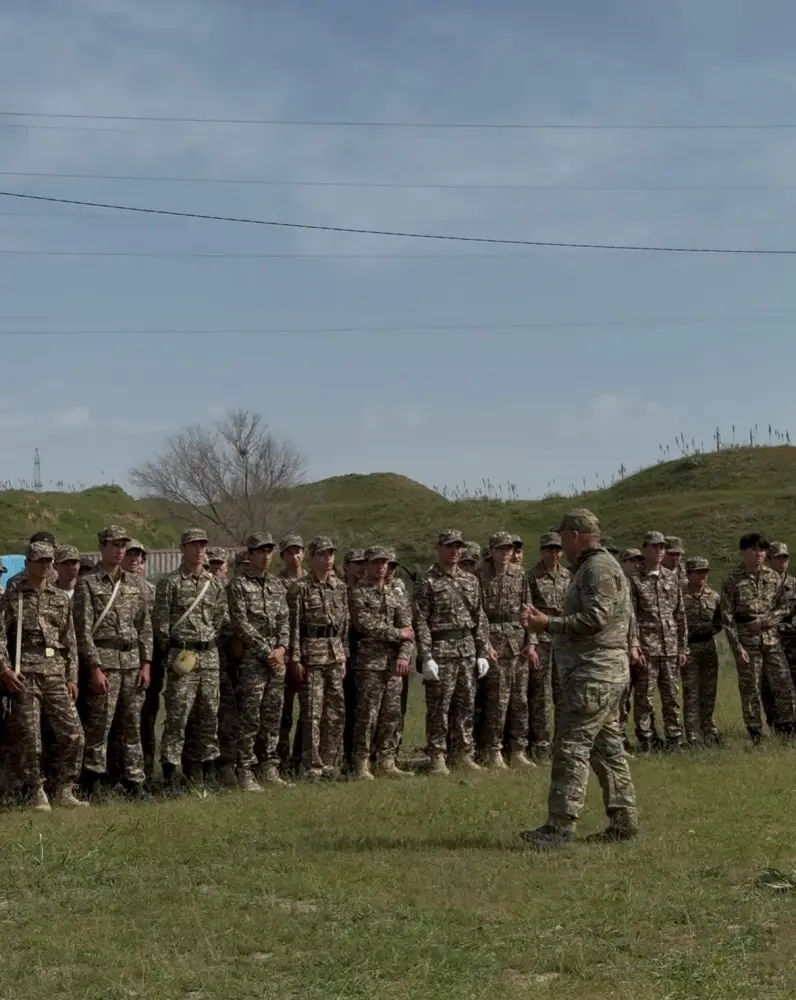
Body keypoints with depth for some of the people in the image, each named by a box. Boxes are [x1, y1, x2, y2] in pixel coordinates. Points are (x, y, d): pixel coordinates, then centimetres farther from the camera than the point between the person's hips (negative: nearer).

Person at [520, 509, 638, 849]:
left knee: (571, 746, -12)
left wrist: (549, 624, -18)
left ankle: (560, 826, -14)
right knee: (606, 747, 13)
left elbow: (595, 619, -23)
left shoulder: (599, 568, -13)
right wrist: (550, 623, 10)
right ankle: (623, 821, 17)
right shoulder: (590, 568, 20)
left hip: (595, 675, -11)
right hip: (603, 672, 11)